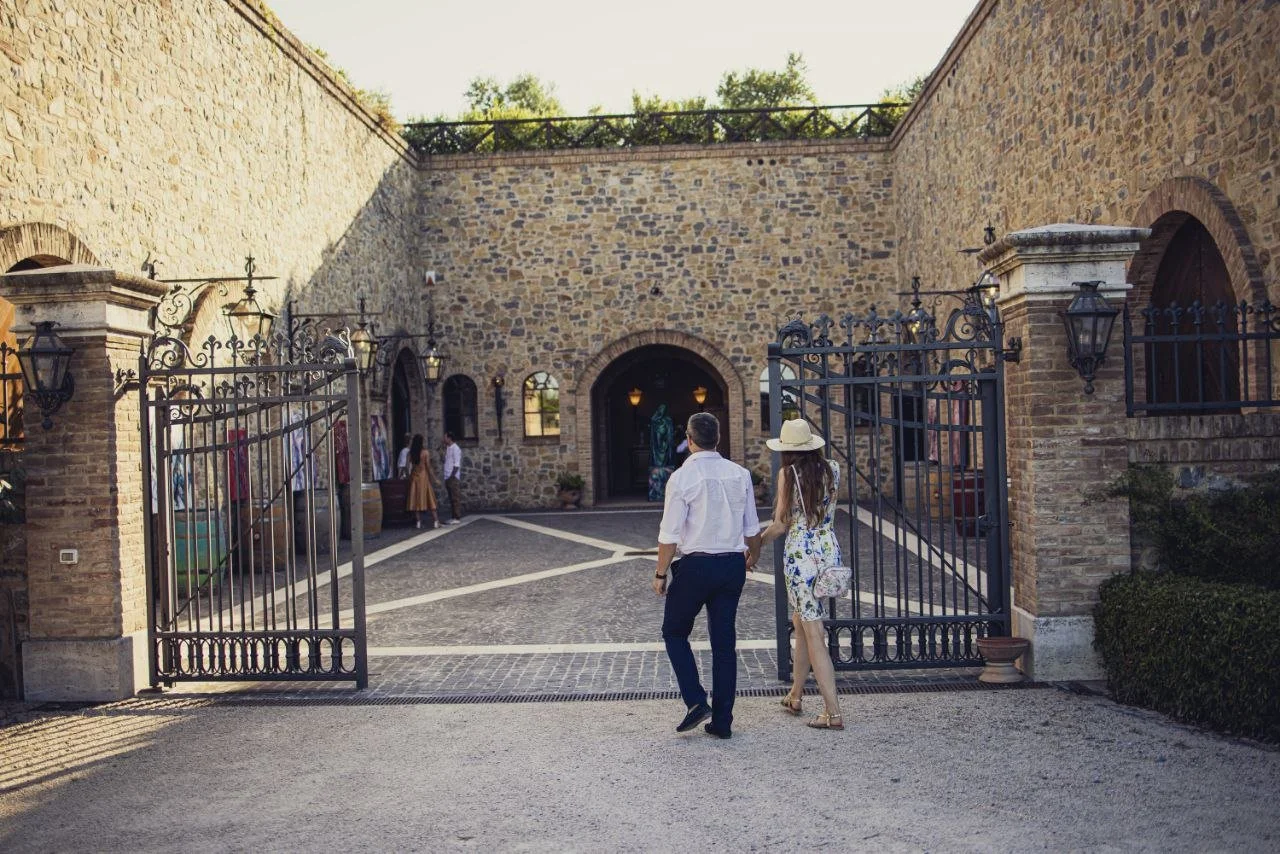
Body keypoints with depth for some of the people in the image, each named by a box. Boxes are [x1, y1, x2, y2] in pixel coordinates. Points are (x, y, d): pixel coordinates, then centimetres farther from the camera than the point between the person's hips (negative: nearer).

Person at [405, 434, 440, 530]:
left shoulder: (411, 452, 0)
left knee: (416, 499, 6)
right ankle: (435, 521, 0)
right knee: (429, 499, 2)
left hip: (414, 476, 2)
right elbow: (428, 466, -8)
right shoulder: (425, 452, -8)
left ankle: (418, 522, 4)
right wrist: (434, 478, -1)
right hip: (423, 476, -2)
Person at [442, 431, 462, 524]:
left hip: (453, 477, -9)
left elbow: (457, 464, -15)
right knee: (451, 498, 10)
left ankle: (457, 518, -5)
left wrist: (452, 476, -18)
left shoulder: (455, 449, -10)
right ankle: (454, 517, 14)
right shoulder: (448, 449, 16)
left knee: (456, 498, -6)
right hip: (448, 477, 9)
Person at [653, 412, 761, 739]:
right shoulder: (740, 474, 2)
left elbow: (670, 535, -12)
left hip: (695, 565, -4)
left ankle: (696, 700, 1)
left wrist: (660, 573, -1)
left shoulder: (682, 477, -12)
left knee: (675, 632, 15)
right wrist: (753, 556, 28)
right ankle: (722, 721, 15)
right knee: (724, 641, 11)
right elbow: (752, 528, 9)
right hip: (733, 565, 5)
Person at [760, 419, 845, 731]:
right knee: (802, 622, 21)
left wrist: (755, 544, 7)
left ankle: (833, 713, -4)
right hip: (830, 551, 6)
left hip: (800, 555, -6)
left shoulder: (788, 474, -10)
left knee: (813, 634, -3)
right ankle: (795, 696, 33)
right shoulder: (832, 469, 4)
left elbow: (781, 524, -8)